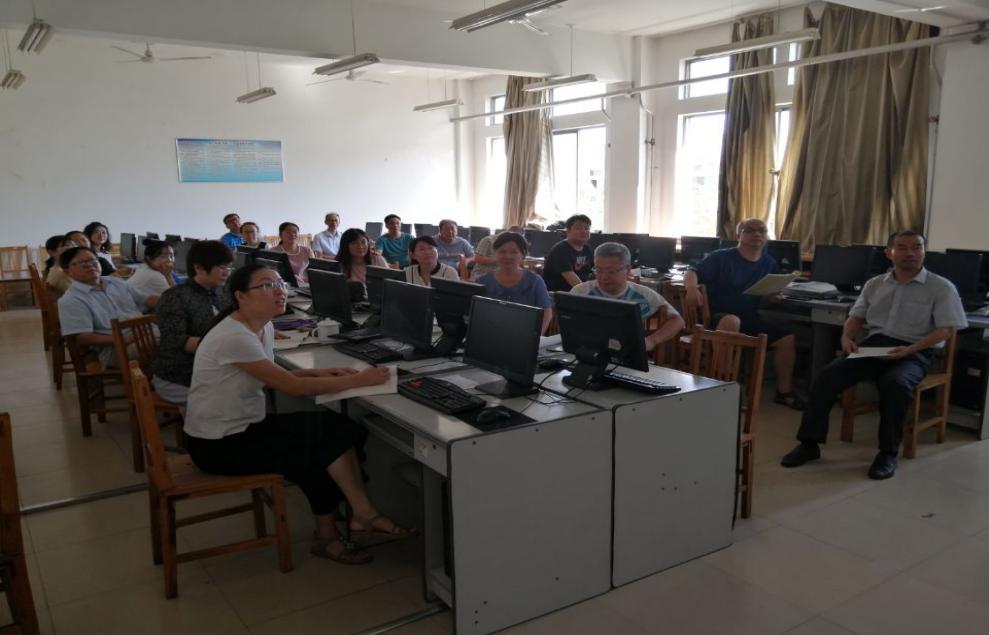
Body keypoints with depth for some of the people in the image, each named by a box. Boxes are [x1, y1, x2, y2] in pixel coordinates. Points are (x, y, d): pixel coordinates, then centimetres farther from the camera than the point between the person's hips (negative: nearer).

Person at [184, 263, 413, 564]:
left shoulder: (264, 328, 2)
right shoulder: (234, 337, -26)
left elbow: (274, 377, 15)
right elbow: (292, 387, -26)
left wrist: (318, 372, -3)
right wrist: (358, 380, -24)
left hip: (244, 426, 8)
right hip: (218, 445, -8)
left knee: (334, 429, -7)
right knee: (323, 445, -11)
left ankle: (360, 515, -1)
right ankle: (363, 514, 8)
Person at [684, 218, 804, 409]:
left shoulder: (769, 264, 13)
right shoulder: (721, 257, -4)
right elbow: (692, 274, -10)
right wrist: (692, 288, -33)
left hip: (749, 318, 6)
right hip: (717, 316, -6)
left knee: (787, 337, -6)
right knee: (732, 321, -39)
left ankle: (784, 390, 11)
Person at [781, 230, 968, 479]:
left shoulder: (941, 287, 3)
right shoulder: (874, 284, 16)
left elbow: (946, 329, -4)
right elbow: (856, 316, 20)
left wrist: (910, 349, -19)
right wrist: (847, 337, -3)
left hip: (914, 352, -4)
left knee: (895, 383, -37)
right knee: (829, 374, -21)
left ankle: (888, 452, -21)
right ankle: (809, 442, -16)